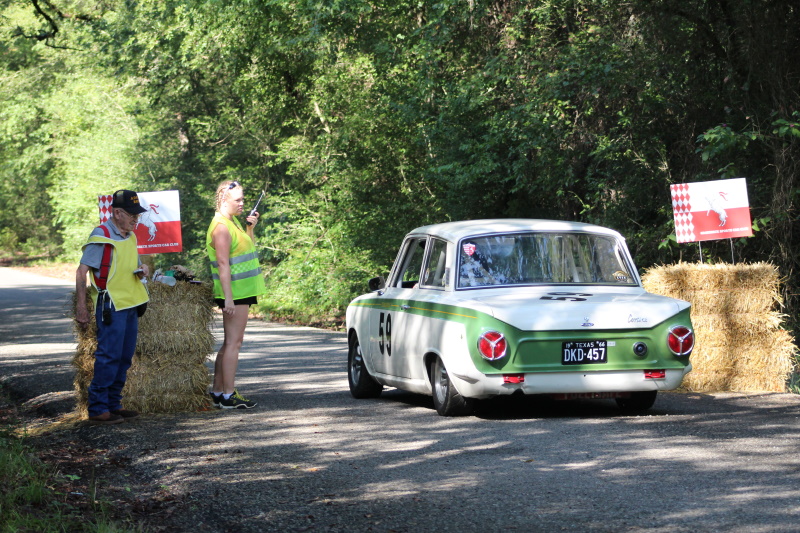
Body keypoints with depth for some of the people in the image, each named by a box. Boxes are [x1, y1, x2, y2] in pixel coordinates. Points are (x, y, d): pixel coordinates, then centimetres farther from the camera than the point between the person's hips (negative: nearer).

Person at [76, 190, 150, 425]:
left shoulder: (130, 237, 15)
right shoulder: (102, 236, -10)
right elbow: (82, 271, -11)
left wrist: (142, 270, 5)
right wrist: (81, 306, -16)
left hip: (131, 304, 9)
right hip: (111, 305, -8)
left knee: (124, 358, 10)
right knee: (109, 356, -10)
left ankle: (113, 404, 17)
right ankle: (98, 409, -6)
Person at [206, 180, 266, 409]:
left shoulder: (233, 222, 16)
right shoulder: (221, 227, -15)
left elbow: (249, 249, 29)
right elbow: (223, 264, -21)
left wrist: (250, 228, 13)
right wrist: (228, 297, -24)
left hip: (242, 290, 10)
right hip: (235, 292, -10)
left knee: (231, 342, 13)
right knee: (233, 342, -8)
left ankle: (217, 392, 18)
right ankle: (228, 395, -5)